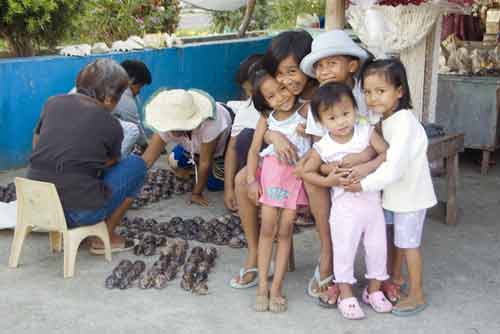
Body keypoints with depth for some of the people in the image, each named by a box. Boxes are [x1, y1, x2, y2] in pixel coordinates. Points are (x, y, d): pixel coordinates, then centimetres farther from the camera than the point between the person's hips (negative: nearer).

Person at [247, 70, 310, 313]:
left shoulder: (305, 111, -2)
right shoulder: (266, 119, 5)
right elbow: (254, 150, 4)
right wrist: (251, 180, -3)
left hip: (297, 174, -1)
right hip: (272, 171, 2)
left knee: (285, 230, 0)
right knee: (268, 229, 1)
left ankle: (276, 287, 6)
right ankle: (262, 285, 8)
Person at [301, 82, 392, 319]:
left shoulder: (366, 132, -8)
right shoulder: (322, 147, -10)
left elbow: (387, 154, -10)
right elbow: (306, 172, -2)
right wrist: (328, 181, -17)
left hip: (372, 203, 2)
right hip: (345, 207, -2)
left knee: (377, 247, 10)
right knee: (344, 250, 3)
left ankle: (374, 290, 29)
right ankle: (346, 295, 18)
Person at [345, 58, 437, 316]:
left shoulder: (403, 122, -27)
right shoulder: (386, 119, 1)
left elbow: (395, 167, -32)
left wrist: (364, 185, -29)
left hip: (411, 193, -8)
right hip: (397, 192, 8)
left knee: (408, 242, 2)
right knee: (398, 237, 22)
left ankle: (417, 294, 15)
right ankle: (395, 277, 40)